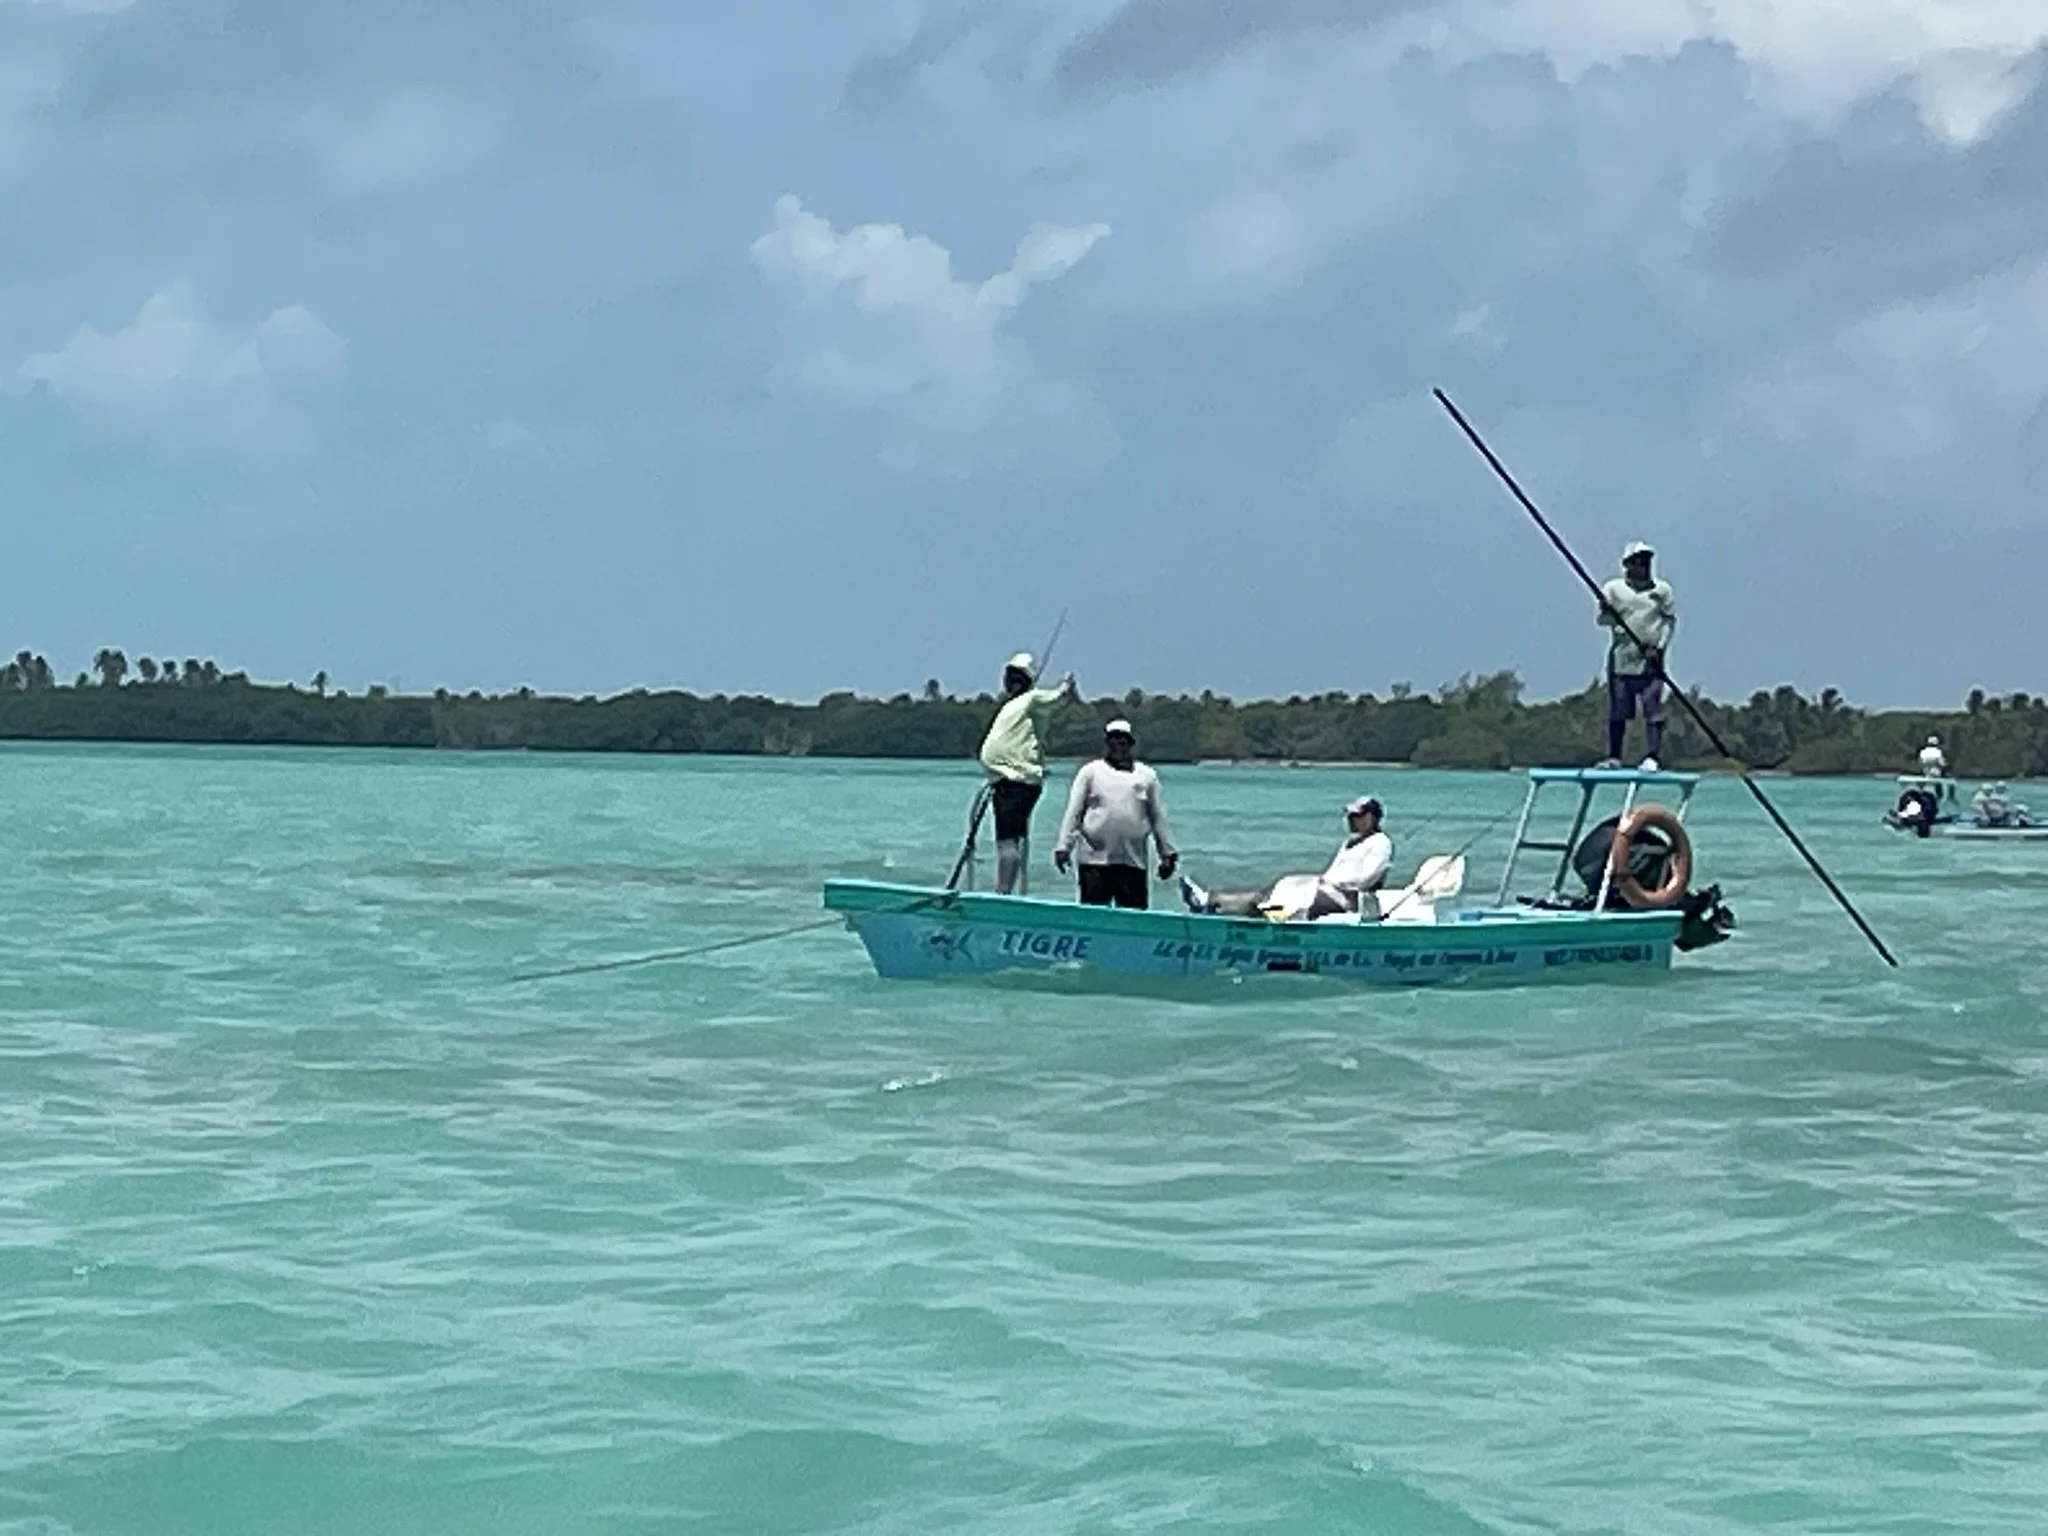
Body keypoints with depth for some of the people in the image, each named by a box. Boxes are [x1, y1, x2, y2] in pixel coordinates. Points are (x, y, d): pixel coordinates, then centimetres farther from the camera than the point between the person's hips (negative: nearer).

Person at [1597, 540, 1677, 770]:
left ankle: (1651, 757, -9)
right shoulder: (1614, 588, 6)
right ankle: (1614, 757, 13)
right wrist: (1606, 613, -22)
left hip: (1651, 662, 0)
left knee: (1653, 710, -8)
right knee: (1617, 712, 4)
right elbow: (1602, 619, 2)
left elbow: (1670, 620, 8)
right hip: (1621, 659, 0)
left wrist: (1659, 647, -5)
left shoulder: (1662, 589, 8)